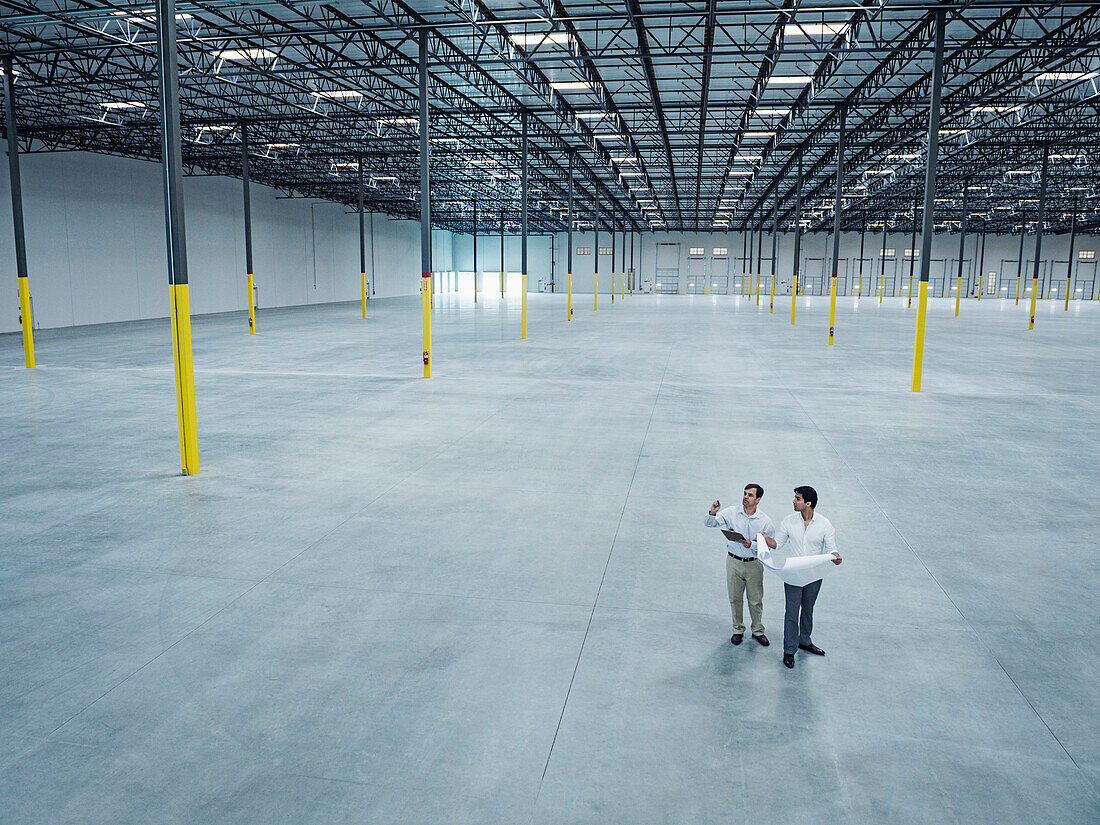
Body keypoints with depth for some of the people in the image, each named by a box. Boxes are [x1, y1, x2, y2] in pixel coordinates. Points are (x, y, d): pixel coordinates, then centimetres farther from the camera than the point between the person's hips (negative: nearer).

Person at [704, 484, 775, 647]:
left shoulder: (765, 521, -7)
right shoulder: (731, 513, -4)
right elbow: (709, 523, -5)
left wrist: (752, 545, -22)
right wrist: (712, 513, -27)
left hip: (754, 564, -1)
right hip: (734, 562, 1)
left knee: (756, 600, 9)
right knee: (735, 598, 11)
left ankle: (758, 631, 29)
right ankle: (738, 630, 28)